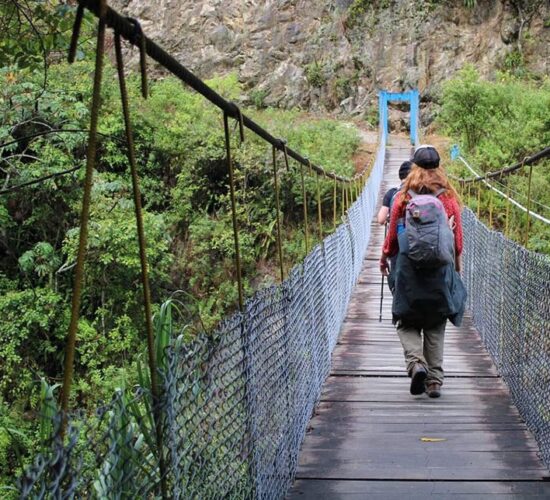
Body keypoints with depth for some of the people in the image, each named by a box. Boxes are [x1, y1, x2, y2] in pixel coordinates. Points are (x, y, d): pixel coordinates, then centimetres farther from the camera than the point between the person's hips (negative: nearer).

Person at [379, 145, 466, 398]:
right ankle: (435, 381, 10)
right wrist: (456, 262, 23)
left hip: (409, 270, -2)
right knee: (436, 329, 11)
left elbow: (393, 233, 2)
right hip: (441, 271, 2)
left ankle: (416, 364, -15)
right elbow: (458, 237, 6)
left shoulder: (403, 197, -3)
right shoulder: (449, 198, 1)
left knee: (407, 324, 9)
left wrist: (384, 257, 20)